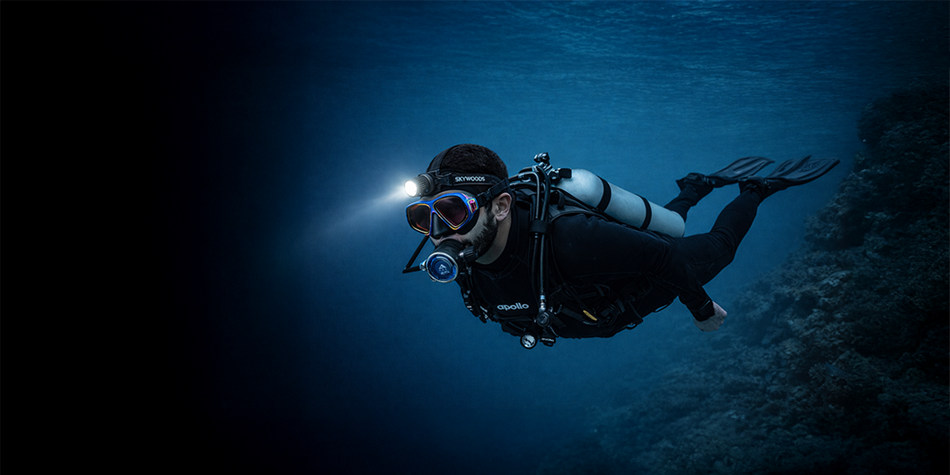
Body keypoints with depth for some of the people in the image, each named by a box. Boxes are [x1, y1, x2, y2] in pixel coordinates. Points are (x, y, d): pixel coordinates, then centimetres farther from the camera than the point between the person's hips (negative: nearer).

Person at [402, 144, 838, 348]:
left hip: (645, 286, -6)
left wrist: (702, 310, -20)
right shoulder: (463, 257, -30)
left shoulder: (566, 239, -51)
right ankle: (697, 187, 58)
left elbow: (663, 255, -36)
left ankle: (756, 188, 46)